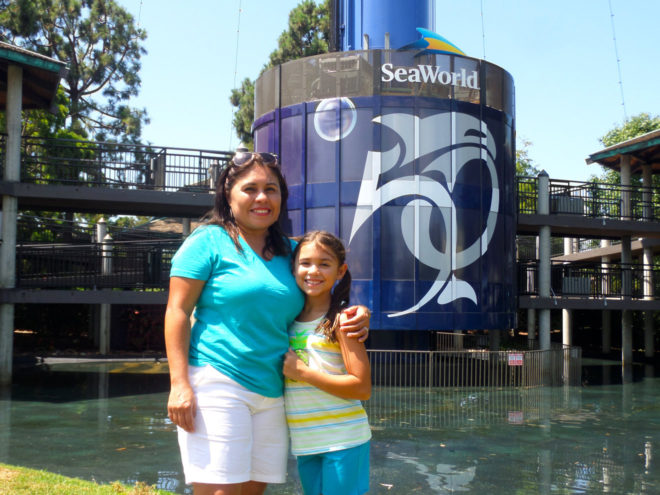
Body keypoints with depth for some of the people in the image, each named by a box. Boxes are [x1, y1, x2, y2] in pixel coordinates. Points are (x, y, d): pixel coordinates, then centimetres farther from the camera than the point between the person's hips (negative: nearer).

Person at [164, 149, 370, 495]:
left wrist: (353, 320, 4)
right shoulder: (210, 241, -2)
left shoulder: (288, 251, 16)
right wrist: (179, 384, -15)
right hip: (217, 385, -6)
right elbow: (177, 312, -6)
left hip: (272, 392, 6)